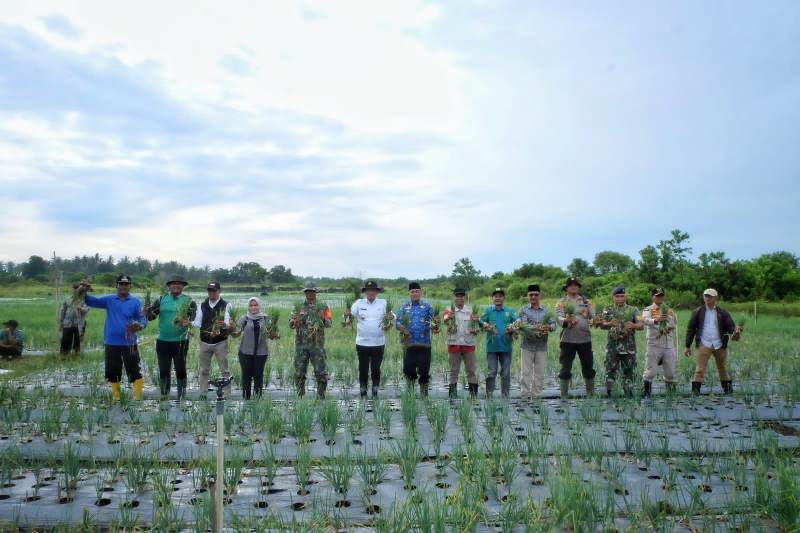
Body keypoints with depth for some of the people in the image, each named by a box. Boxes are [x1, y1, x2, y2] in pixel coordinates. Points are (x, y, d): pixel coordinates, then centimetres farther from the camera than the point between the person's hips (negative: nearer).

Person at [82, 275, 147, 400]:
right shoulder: (109, 300, 4)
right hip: (111, 343, 3)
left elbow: (143, 319, -5)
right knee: (113, 372, 12)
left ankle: (137, 397, 4)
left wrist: (139, 326, -28)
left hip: (129, 343, -3)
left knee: (135, 371, -4)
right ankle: (115, 397, 26)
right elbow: (93, 301, -5)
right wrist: (84, 293, -25)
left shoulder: (136, 302, -1)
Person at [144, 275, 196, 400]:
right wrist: (148, 312, -21)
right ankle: (164, 396, 22)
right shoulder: (161, 300, 6)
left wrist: (188, 322, -31)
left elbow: (193, 316, -9)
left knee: (180, 370, 4)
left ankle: (181, 396, 15)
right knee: (163, 370, 10)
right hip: (162, 341, 2)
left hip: (180, 342, -2)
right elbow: (152, 316, 2)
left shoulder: (189, 301, 0)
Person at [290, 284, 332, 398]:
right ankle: (300, 396, 15)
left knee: (320, 372, -2)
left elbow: (329, 324, -2)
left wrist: (323, 319, -24)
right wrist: (295, 321, -19)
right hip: (301, 344, 1)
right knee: (299, 372, 4)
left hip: (317, 344, -1)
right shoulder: (298, 307, 9)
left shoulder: (323, 307, 6)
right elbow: (290, 323, 3)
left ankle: (321, 397, 8)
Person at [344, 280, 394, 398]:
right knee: (363, 369, 8)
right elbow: (350, 312, -9)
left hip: (378, 343, 0)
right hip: (362, 343, 0)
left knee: (376, 370, 9)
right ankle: (363, 392, 19)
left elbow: (393, 316, -3)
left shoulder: (383, 303, 2)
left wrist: (391, 317, -27)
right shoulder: (359, 303, 2)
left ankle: (375, 392, 22)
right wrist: (347, 313, -32)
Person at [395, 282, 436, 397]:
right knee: (408, 368, 1)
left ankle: (424, 394, 14)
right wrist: (400, 326, -17)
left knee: (424, 370, 1)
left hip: (424, 343, 0)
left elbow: (432, 322, 9)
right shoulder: (403, 307, 9)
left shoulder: (427, 306, 9)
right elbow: (397, 322, 6)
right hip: (409, 343, 0)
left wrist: (433, 327, -14)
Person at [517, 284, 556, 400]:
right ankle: (525, 395, 3)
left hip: (542, 346, 3)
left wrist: (549, 327, -22)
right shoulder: (523, 310, 3)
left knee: (540, 373, 6)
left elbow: (553, 323, 2)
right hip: (527, 345, -2)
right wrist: (536, 328, -27)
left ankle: (536, 395, 14)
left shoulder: (546, 310, 12)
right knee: (526, 372, -2)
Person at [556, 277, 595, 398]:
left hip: (585, 339, 2)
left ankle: (590, 393, 22)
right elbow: (559, 318, -11)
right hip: (568, 340, -2)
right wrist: (566, 320, -32)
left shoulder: (586, 301, 12)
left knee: (588, 367, 9)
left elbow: (592, 316, 6)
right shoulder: (561, 302, 3)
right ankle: (564, 395, 7)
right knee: (566, 368, 0)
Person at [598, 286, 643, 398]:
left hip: (629, 347, 1)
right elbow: (602, 325, -5)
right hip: (612, 346, -1)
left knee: (629, 372, 4)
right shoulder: (608, 309, 8)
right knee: (611, 371, -4)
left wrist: (633, 325, -30)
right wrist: (610, 324, -28)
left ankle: (629, 395, 14)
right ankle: (608, 395, 3)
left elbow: (641, 325, -6)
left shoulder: (633, 310, 7)